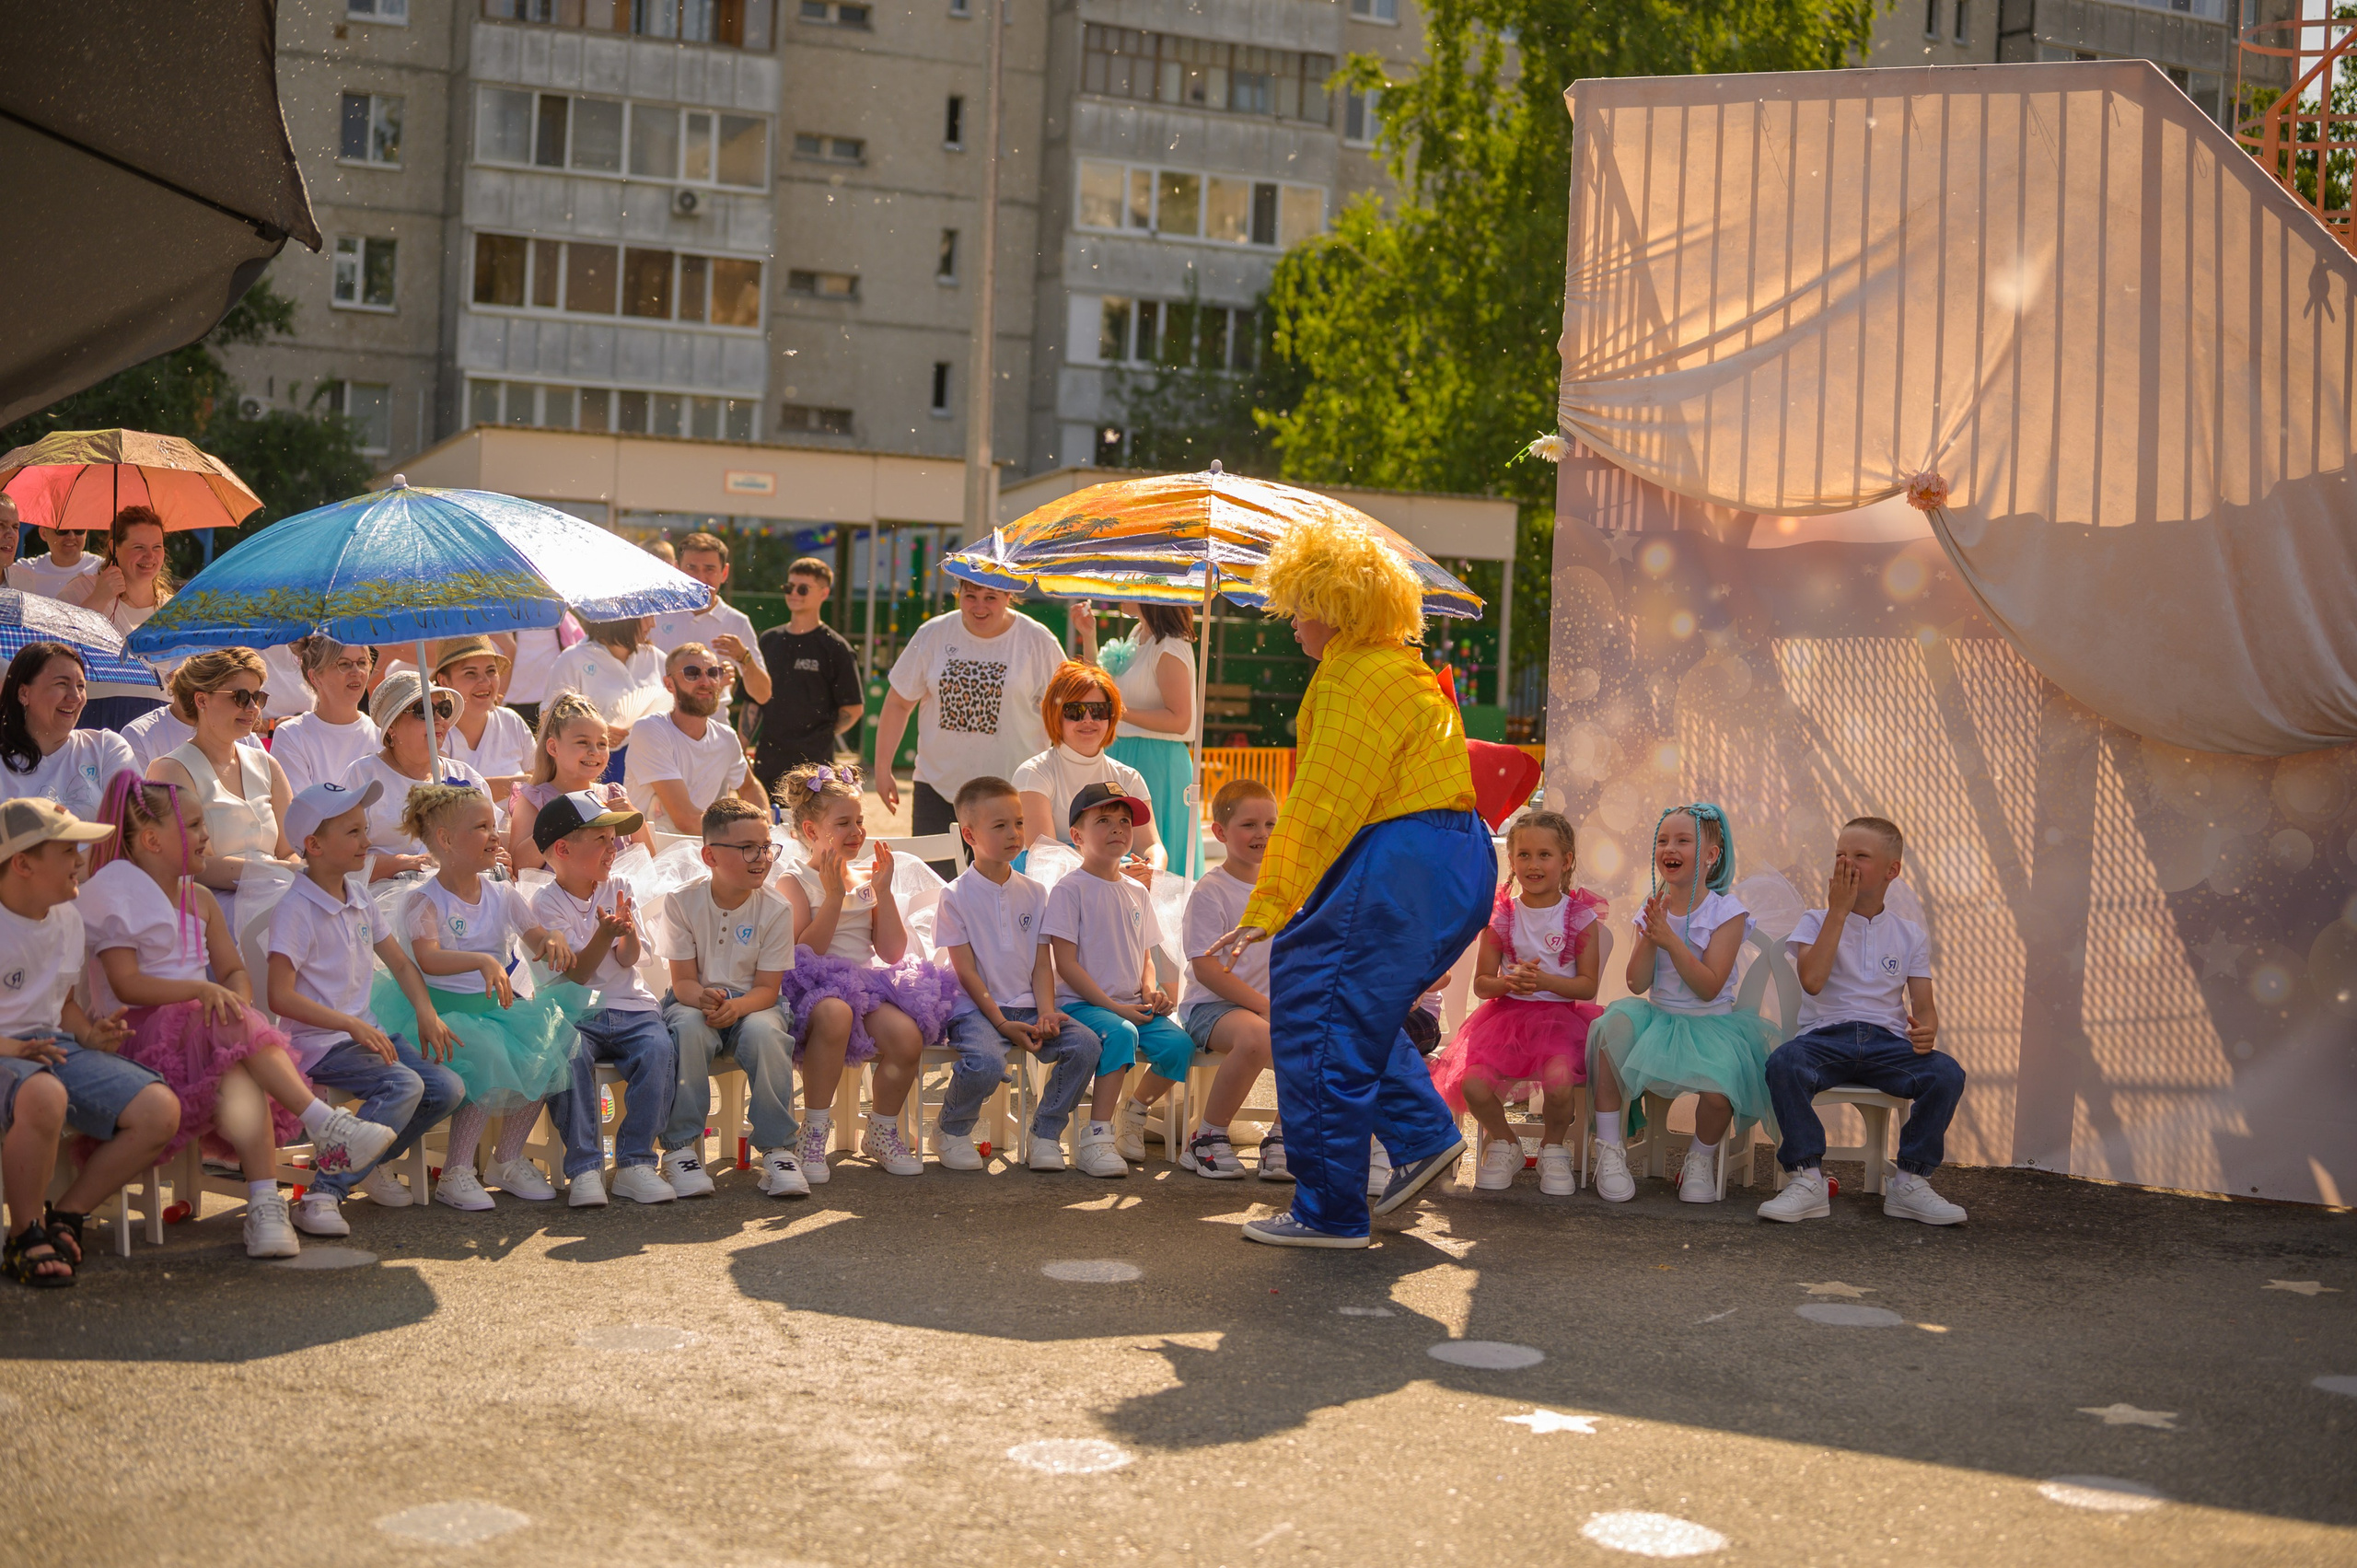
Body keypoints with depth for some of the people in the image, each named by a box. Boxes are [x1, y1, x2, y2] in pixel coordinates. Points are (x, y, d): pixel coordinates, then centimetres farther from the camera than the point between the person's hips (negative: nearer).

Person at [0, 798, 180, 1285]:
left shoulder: (67, 917, 13)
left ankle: (65, 1217, -1)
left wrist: (88, 1033, 4)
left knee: (160, 1109, -15)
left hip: (54, 1045, 7)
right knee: (44, 1096, -43)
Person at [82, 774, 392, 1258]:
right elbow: (126, 985, -10)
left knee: (237, 1079, -32)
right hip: (139, 1032, -5)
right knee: (237, 1027, -34)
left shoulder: (200, 899, 22)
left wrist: (234, 999, -8)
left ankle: (265, 1205, -46)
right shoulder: (111, 892, 0)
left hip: (206, 1033, 5)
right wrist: (202, 989, -21)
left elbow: (236, 972, 16)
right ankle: (324, 1124, -38)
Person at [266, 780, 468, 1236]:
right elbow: (281, 997, -20)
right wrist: (351, 1025, -26)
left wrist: (427, 1012, 4)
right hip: (317, 1042, -8)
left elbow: (400, 962, 22)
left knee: (447, 1088, -9)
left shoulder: (360, 898, 12)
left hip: (365, 1031, 8)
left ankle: (373, 1163, 14)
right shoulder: (296, 909, -13)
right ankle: (324, 1193, -25)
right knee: (403, 1085, -30)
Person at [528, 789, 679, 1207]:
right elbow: (576, 974, -11)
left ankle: (634, 1163, -22)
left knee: (658, 1048, -27)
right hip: (575, 1014, -3)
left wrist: (628, 931, -25)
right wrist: (604, 936, -28)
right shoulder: (547, 903, -1)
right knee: (570, 1054, -34)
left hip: (629, 1008, 3)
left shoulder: (617, 890, 10)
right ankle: (584, 1167, -28)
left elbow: (628, 960, -3)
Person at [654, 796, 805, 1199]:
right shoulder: (681, 902, -7)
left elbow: (767, 987, -8)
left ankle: (778, 1149, -22)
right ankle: (681, 1148, -24)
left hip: (752, 1003, 0)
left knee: (764, 1032, -34)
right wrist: (705, 998, -31)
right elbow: (683, 981, -8)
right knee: (689, 1028, -35)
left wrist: (735, 1006, -30)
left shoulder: (775, 910, -6)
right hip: (695, 1001, 0)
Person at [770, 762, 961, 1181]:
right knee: (835, 1012, -41)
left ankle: (881, 1132, 0)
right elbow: (805, 952, -11)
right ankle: (814, 1132, -26)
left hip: (868, 985, 5)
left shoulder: (866, 880, 17)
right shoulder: (793, 882, 3)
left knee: (907, 1035, -27)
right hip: (815, 989, -5)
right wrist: (834, 895, -14)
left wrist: (882, 891, 1)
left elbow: (893, 952, 8)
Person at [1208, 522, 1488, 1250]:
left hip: (1401, 869, -10)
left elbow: (1321, 806, -18)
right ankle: (1424, 1134, 20)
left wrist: (1267, 907, -18)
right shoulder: (1403, 670, 19)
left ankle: (1329, 1212, 3)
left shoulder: (1358, 678, -13)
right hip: (1451, 857, 11)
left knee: (1324, 1028, -3)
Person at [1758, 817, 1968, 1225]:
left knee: (1947, 1073, -28)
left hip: (1887, 1040, 2)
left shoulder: (1910, 935, 16)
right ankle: (1807, 1179, -25)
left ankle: (1910, 1182, -12)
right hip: (1826, 1035, -2)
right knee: (1783, 1063, -36)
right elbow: (1811, 980, -11)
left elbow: (1923, 1005, 10)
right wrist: (1838, 911, -8)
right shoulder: (1817, 921, 9)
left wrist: (1926, 1030, -16)